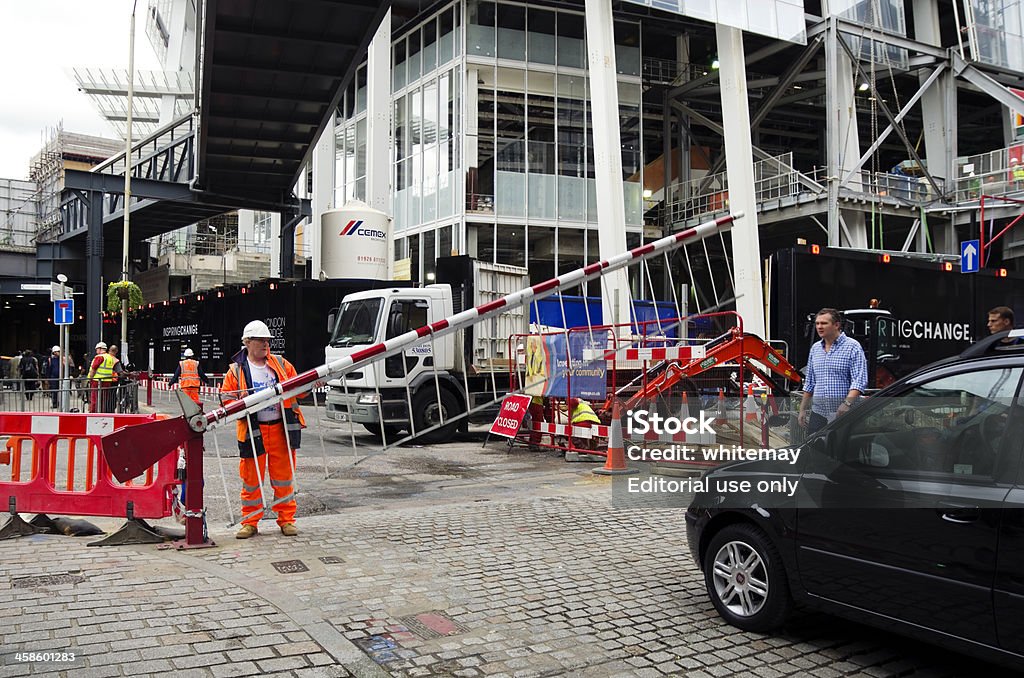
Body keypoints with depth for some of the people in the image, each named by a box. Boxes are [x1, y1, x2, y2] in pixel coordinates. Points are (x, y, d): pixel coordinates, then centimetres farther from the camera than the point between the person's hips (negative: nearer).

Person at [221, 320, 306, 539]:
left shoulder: (280, 364, 10)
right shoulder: (236, 370, 3)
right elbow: (226, 400, 2)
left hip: (281, 429, 2)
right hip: (252, 432, -2)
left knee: (283, 475, 7)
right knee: (251, 478, 6)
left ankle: (287, 519, 18)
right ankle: (250, 522, 18)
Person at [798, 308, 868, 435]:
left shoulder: (852, 346, -3)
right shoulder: (815, 348, 15)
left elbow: (859, 381, -13)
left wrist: (847, 403, -27)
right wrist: (802, 409, 17)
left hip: (844, 414, -5)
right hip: (818, 413, 5)